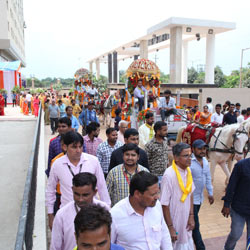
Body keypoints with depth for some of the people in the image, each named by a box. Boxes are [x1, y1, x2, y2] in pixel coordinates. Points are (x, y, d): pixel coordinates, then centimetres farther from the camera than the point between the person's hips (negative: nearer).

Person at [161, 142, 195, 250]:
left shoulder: (188, 170, -4)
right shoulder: (169, 175, -25)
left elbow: (190, 194, 7)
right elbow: (165, 204, -20)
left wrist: (191, 216, 4)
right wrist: (170, 227, -16)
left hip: (185, 220, 6)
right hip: (174, 222, -6)